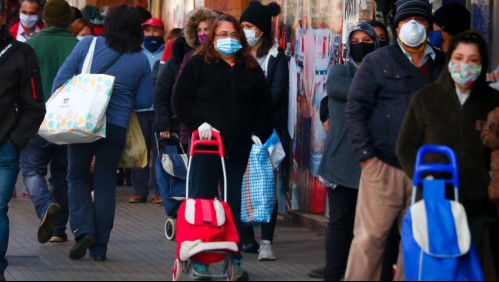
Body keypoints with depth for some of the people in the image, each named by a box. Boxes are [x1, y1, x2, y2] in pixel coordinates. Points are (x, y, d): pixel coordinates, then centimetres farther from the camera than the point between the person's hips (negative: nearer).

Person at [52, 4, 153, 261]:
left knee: (77, 177, 15)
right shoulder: (141, 61, 1)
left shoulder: (88, 44, -3)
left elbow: (62, 78, -4)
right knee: (105, 184, 10)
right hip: (116, 129, 1)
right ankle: (99, 247, 10)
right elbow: (145, 101, 4)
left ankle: (83, 229, -5)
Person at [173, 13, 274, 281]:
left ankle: (234, 259, 10)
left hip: (240, 148, 3)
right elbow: (181, 99, -1)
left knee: (235, 204, 6)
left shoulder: (251, 69, 13)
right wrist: (198, 123, -12)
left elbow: (265, 105, 17)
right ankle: (199, 259, 3)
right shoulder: (198, 64, 3)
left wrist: (259, 134, 5)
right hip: (206, 146, -3)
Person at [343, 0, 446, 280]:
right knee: (371, 237, -5)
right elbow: (355, 110, 1)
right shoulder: (378, 62, 4)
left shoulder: (442, 65, 12)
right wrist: (366, 156, -6)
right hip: (383, 168, -3)